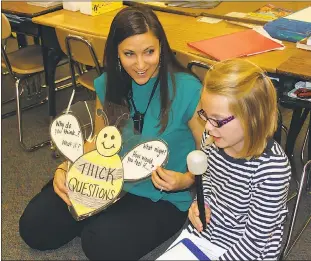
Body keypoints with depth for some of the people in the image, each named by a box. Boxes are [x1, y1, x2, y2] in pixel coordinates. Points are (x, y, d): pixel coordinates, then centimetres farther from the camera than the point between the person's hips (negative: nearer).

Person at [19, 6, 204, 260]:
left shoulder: (187, 90, -20)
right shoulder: (108, 84, -5)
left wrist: (185, 180, -29)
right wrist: (65, 168, -9)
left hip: (162, 198, -4)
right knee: (34, 227, -1)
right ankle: (99, 219, 19)